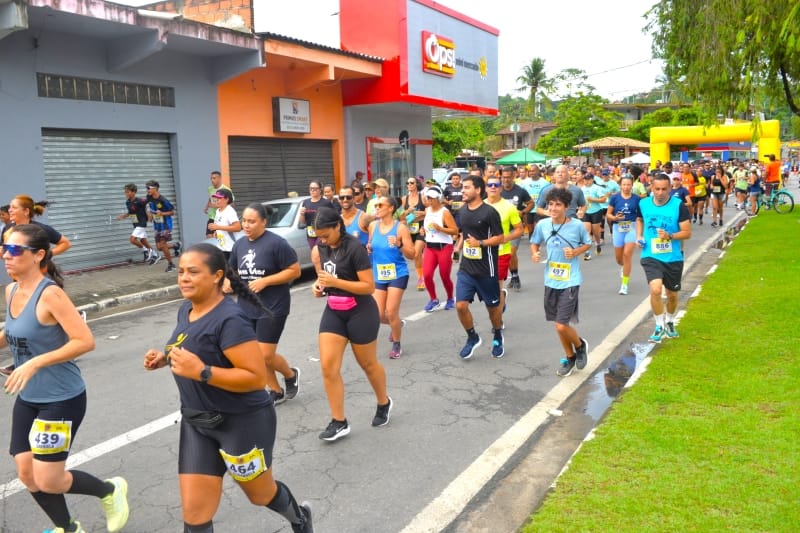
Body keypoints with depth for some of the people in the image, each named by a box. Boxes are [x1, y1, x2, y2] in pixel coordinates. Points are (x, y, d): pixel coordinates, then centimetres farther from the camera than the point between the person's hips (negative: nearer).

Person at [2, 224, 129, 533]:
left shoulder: (50, 294, -21)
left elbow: (85, 341, -26)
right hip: (27, 399, 8)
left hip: (62, 400, -8)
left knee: (48, 481, -2)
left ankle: (110, 490, 27)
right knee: (27, 476, 13)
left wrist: (35, 363, -29)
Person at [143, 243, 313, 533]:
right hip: (197, 422, 7)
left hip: (243, 423, -7)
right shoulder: (187, 309, 2)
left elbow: (257, 377, -28)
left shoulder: (229, 319, -25)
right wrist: (165, 358, 1)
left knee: (260, 494, 18)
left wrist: (201, 372, -33)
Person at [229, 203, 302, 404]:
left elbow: (295, 271, -14)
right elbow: (231, 270, 19)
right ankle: (276, 392, 28)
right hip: (247, 308, 7)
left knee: (266, 356, -6)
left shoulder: (276, 243, -14)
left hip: (273, 307, -7)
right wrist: (229, 281, -4)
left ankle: (292, 375, 24)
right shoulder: (239, 245, 6)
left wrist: (265, 281, -20)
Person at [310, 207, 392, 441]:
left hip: (361, 312, -6)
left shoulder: (355, 248, -20)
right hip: (333, 312, 6)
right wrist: (318, 284, -6)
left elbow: (369, 286, -21)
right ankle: (339, 422, 8)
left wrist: (335, 282, -27)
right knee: (328, 366, -4)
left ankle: (384, 403, 39)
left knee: (368, 364, 12)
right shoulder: (321, 247, 2)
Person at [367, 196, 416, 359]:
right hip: (378, 275, 5)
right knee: (378, 315, 3)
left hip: (397, 274, -5)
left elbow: (412, 255, -11)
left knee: (391, 312, -5)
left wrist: (399, 245, -28)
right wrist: (369, 249, -5)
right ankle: (397, 325, 38)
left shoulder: (401, 228, -12)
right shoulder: (373, 226, 2)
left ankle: (396, 345, 20)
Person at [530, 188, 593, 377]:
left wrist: (575, 252, -13)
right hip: (551, 281, 4)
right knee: (559, 325, 14)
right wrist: (535, 254, -10)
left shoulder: (577, 225, -11)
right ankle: (570, 358, 37)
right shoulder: (542, 225, -3)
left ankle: (580, 345, 24)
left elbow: (587, 244, 5)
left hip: (570, 281, -4)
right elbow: (534, 243, 11)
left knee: (561, 325, -9)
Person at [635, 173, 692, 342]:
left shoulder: (679, 206, -10)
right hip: (651, 256, 0)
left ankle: (669, 322, 44)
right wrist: (639, 236, 4)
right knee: (655, 289, -22)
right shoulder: (643, 204, -2)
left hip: (673, 258, 0)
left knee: (672, 294, 15)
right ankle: (659, 326, -2)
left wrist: (670, 236, -26)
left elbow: (687, 233, -8)